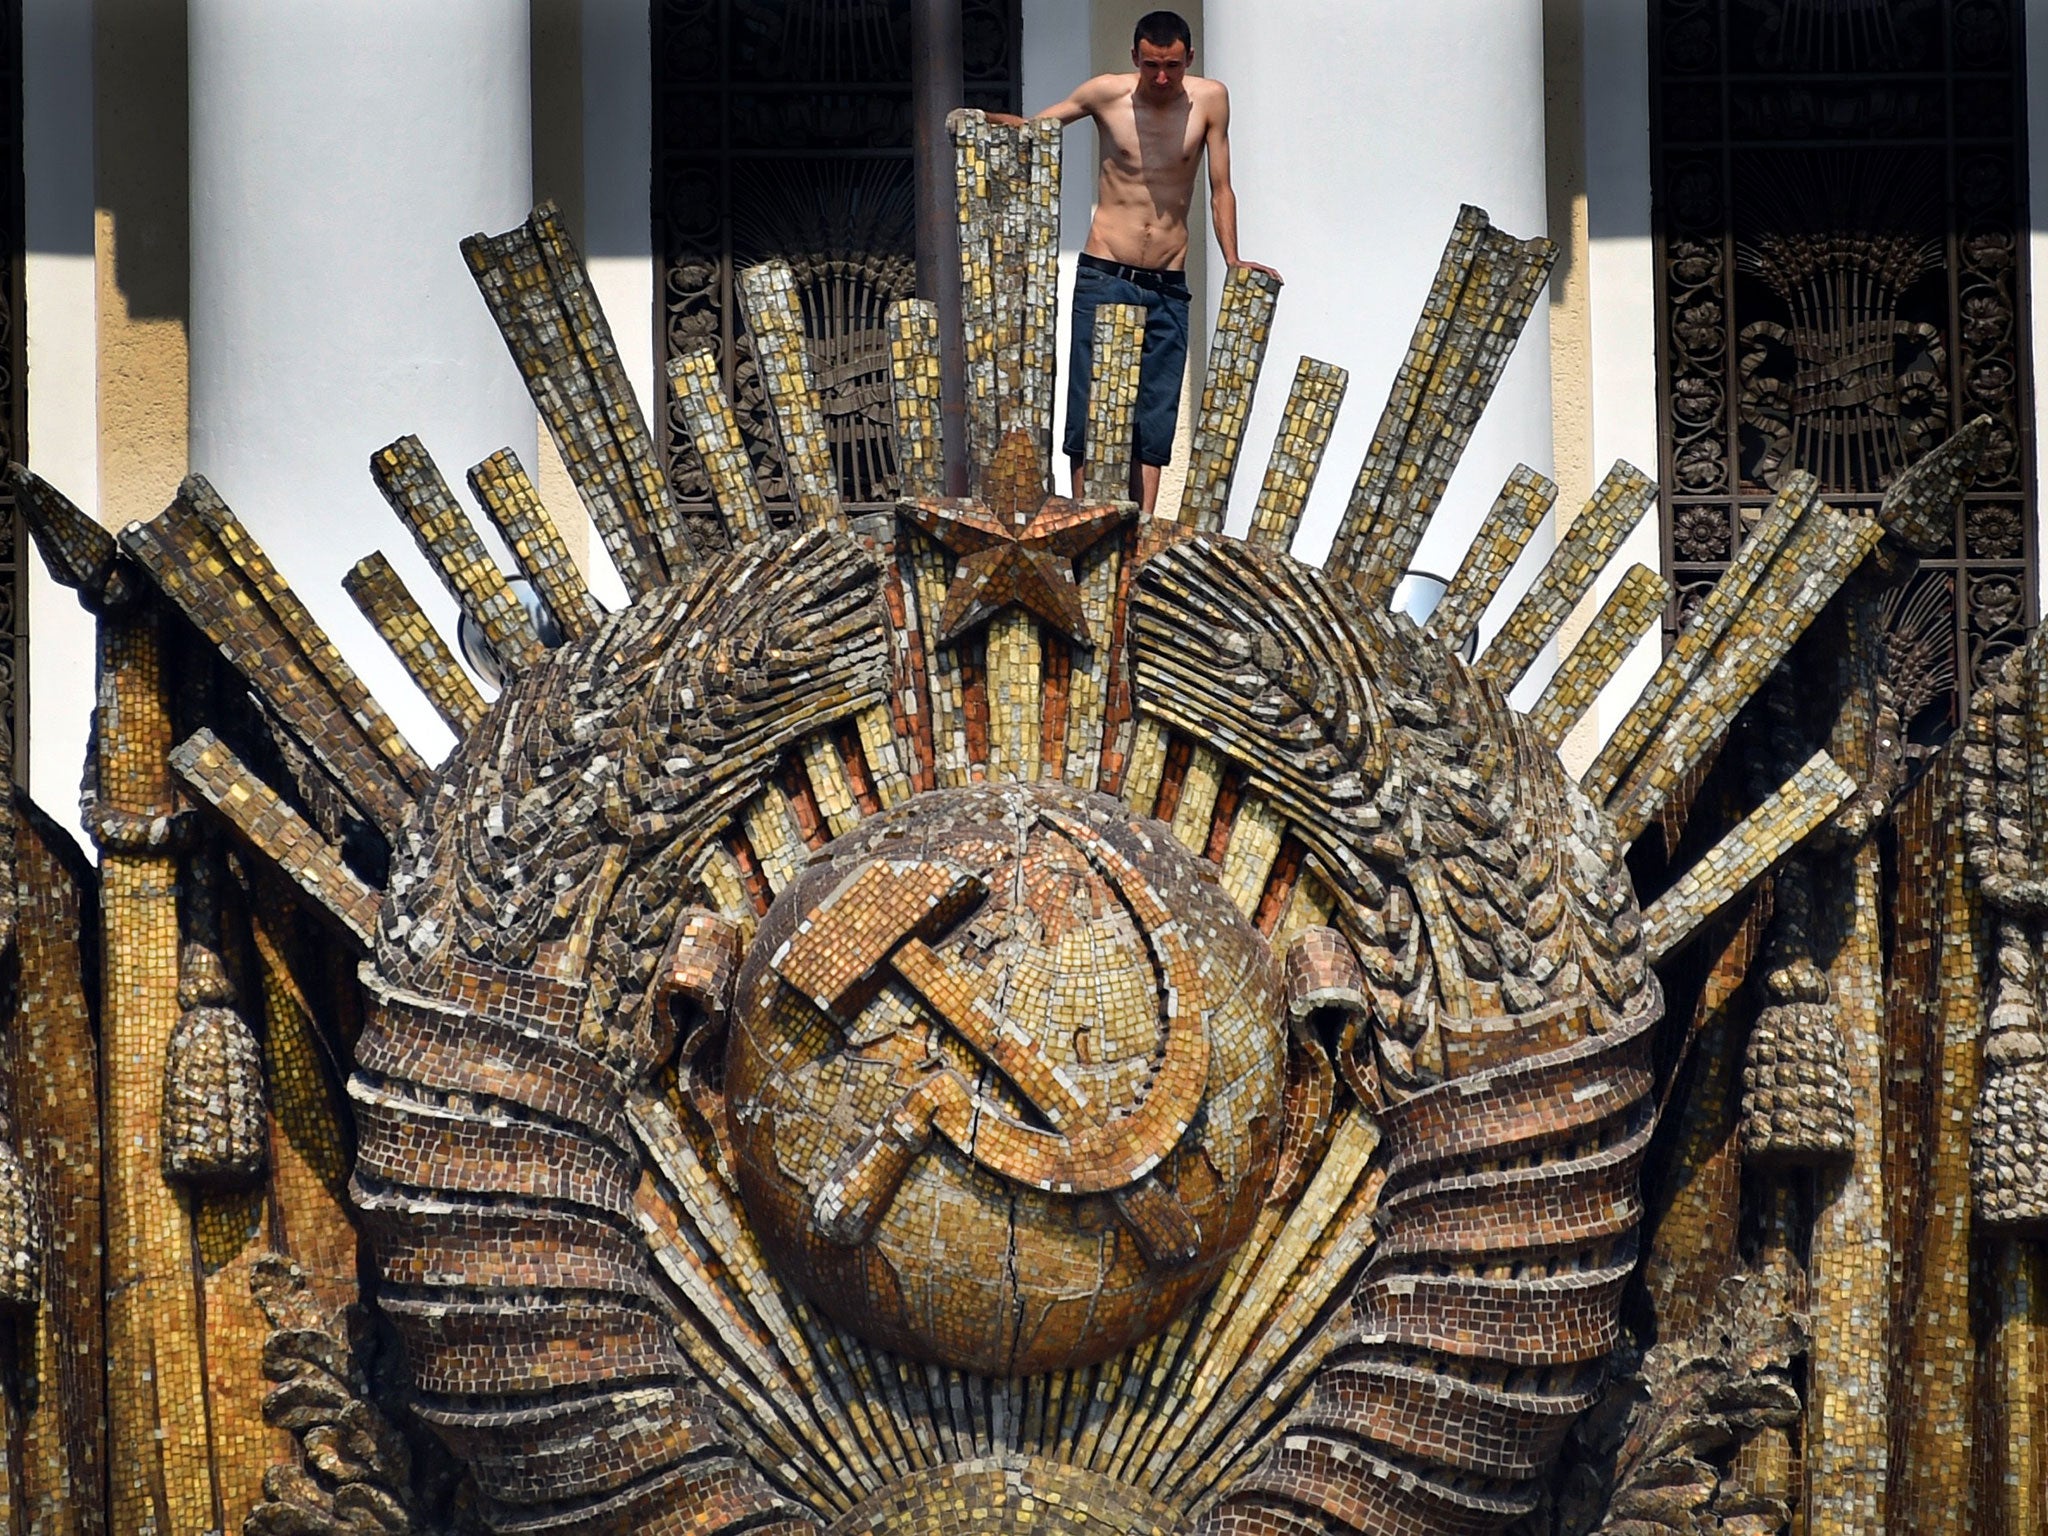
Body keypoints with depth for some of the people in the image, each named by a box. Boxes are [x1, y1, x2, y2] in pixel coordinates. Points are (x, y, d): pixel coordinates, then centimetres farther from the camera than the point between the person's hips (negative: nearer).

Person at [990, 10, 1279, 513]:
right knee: (1090, 409, -5)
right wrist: (980, 120, -10)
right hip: (1103, 280, -1)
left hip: (1169, 287, 2)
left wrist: (1232, 263, 2)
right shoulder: (1107, 94, -2)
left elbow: (1220, 190, 8)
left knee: (1156, 420, 0)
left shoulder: (1210, 100, 1)